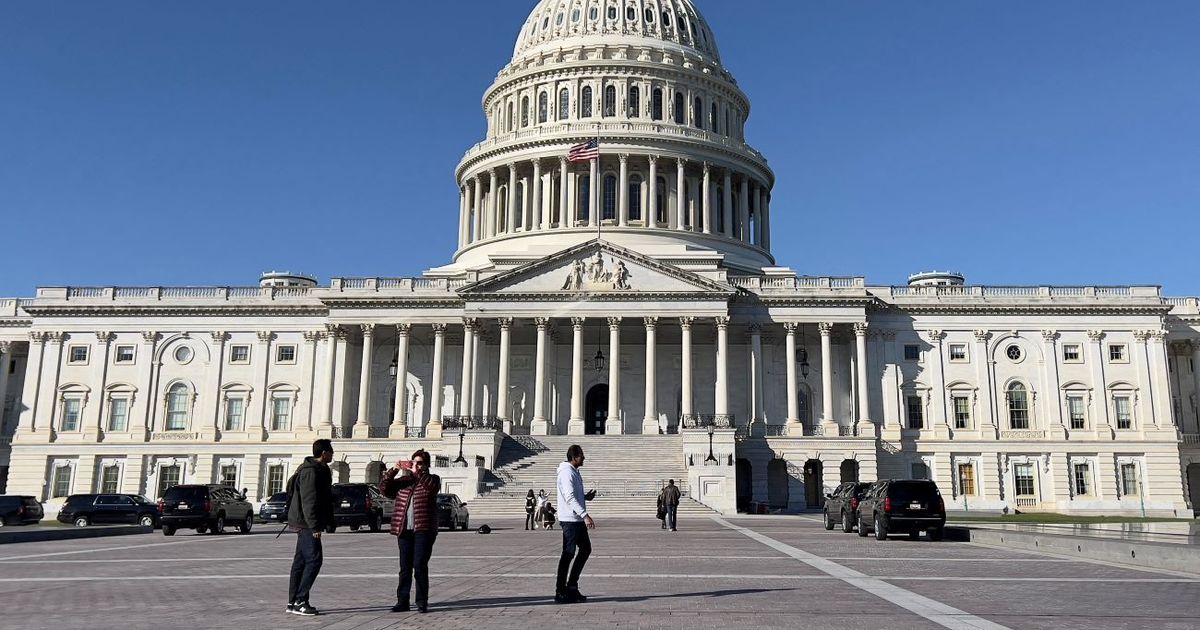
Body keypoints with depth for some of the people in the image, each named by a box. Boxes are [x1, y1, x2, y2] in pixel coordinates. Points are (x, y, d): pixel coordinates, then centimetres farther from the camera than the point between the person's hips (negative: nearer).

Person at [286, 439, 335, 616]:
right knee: (314, 559, -11)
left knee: (301, 561, 11)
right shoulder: (311, 471, -16)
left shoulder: (320, 469, 17)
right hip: (307, 523, -11)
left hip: (304, 523, 11)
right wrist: (314, 526, -24)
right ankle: (300, 601, -9)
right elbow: (309, 501, -22)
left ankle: (293, 602, 15)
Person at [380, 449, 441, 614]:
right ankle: (402, 601, 14)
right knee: (405, 568, 7)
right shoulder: (403, 481, 16)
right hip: (404, 531, 4)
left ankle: (422, 602, 1)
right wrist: (393, 470, -6)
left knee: (420, 566, -7)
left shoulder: (432, 479, 7)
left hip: (423, 530, -4)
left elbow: (433, 487, -17)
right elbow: (384, 488, 6)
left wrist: (417, 472, -22)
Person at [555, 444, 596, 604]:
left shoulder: (574, 472, 16)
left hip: (578, 520, 10)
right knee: (568, 554, -6)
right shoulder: (567, 473, -16)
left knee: (586, 549, 15)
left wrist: (586, 497, 8)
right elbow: (570, 498, -25)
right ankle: (560, 592, 0)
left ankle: (572, 585, 21)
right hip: (570, 520, -10)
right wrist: (585, 515, -31)